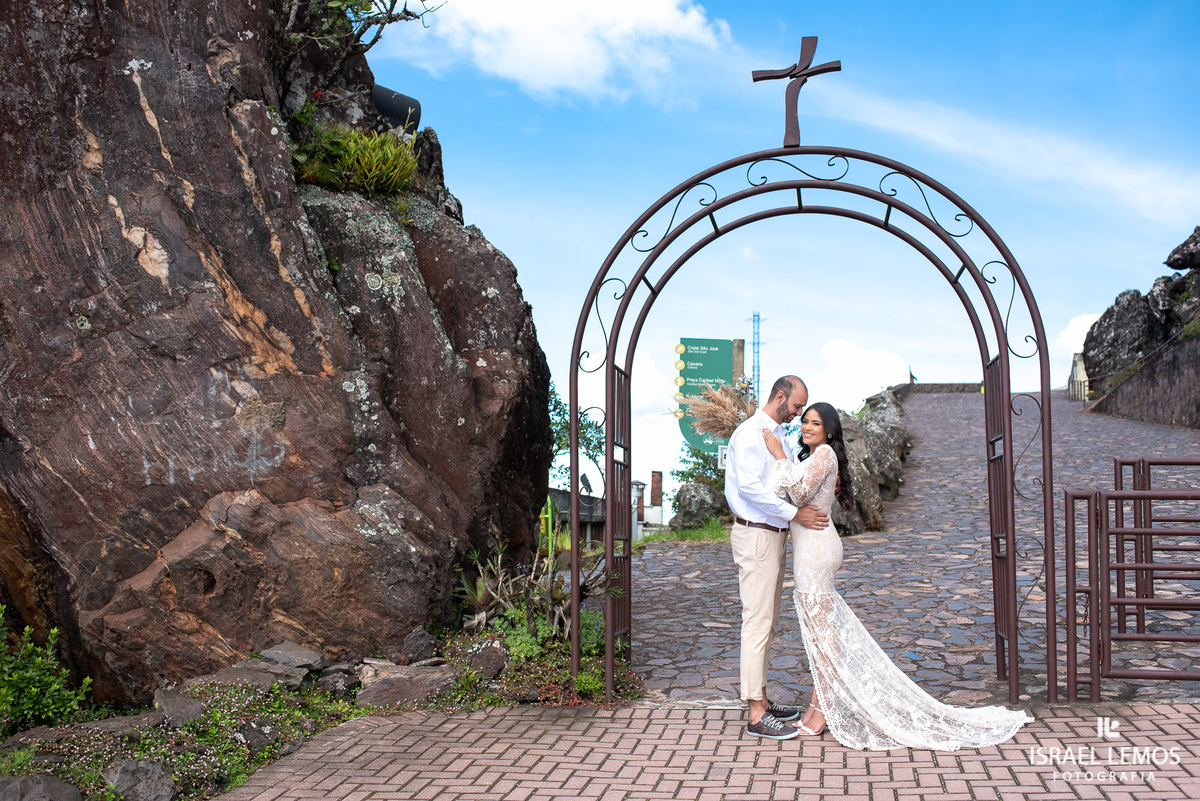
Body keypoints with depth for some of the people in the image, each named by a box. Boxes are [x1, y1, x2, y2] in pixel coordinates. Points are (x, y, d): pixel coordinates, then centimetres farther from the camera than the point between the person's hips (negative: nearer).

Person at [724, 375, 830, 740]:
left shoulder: (777, 435, 17)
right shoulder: (750, 433, -14)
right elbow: (750, 487, -24)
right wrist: (795, 513, -24)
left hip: (774, 535, 10)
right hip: (756, 535, -10)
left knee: (767, 623, 15)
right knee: (757, 622, -8)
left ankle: (762, 699, 25)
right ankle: (756, 715, -3)